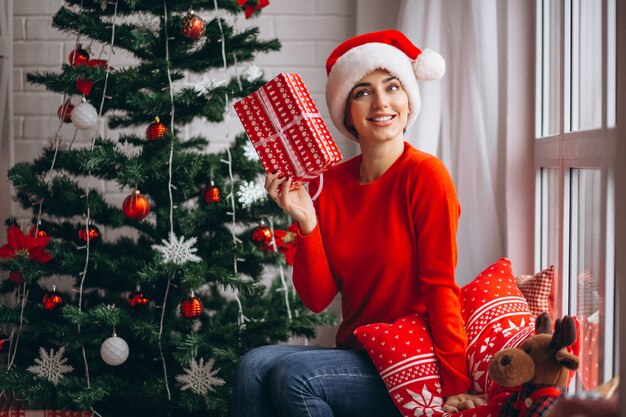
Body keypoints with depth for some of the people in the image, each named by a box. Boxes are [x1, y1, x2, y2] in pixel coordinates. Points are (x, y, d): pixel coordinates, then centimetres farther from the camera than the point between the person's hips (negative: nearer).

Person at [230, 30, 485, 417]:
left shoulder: (425, 174, -12)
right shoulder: (330, 183, 4)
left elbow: (440, 286, -14)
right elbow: (317, 298, 1)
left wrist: (457, 385, -17)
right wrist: (306, 223, -13)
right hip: (353, 352, 5)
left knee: (293, 374, -24)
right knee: (254, 366, -20)